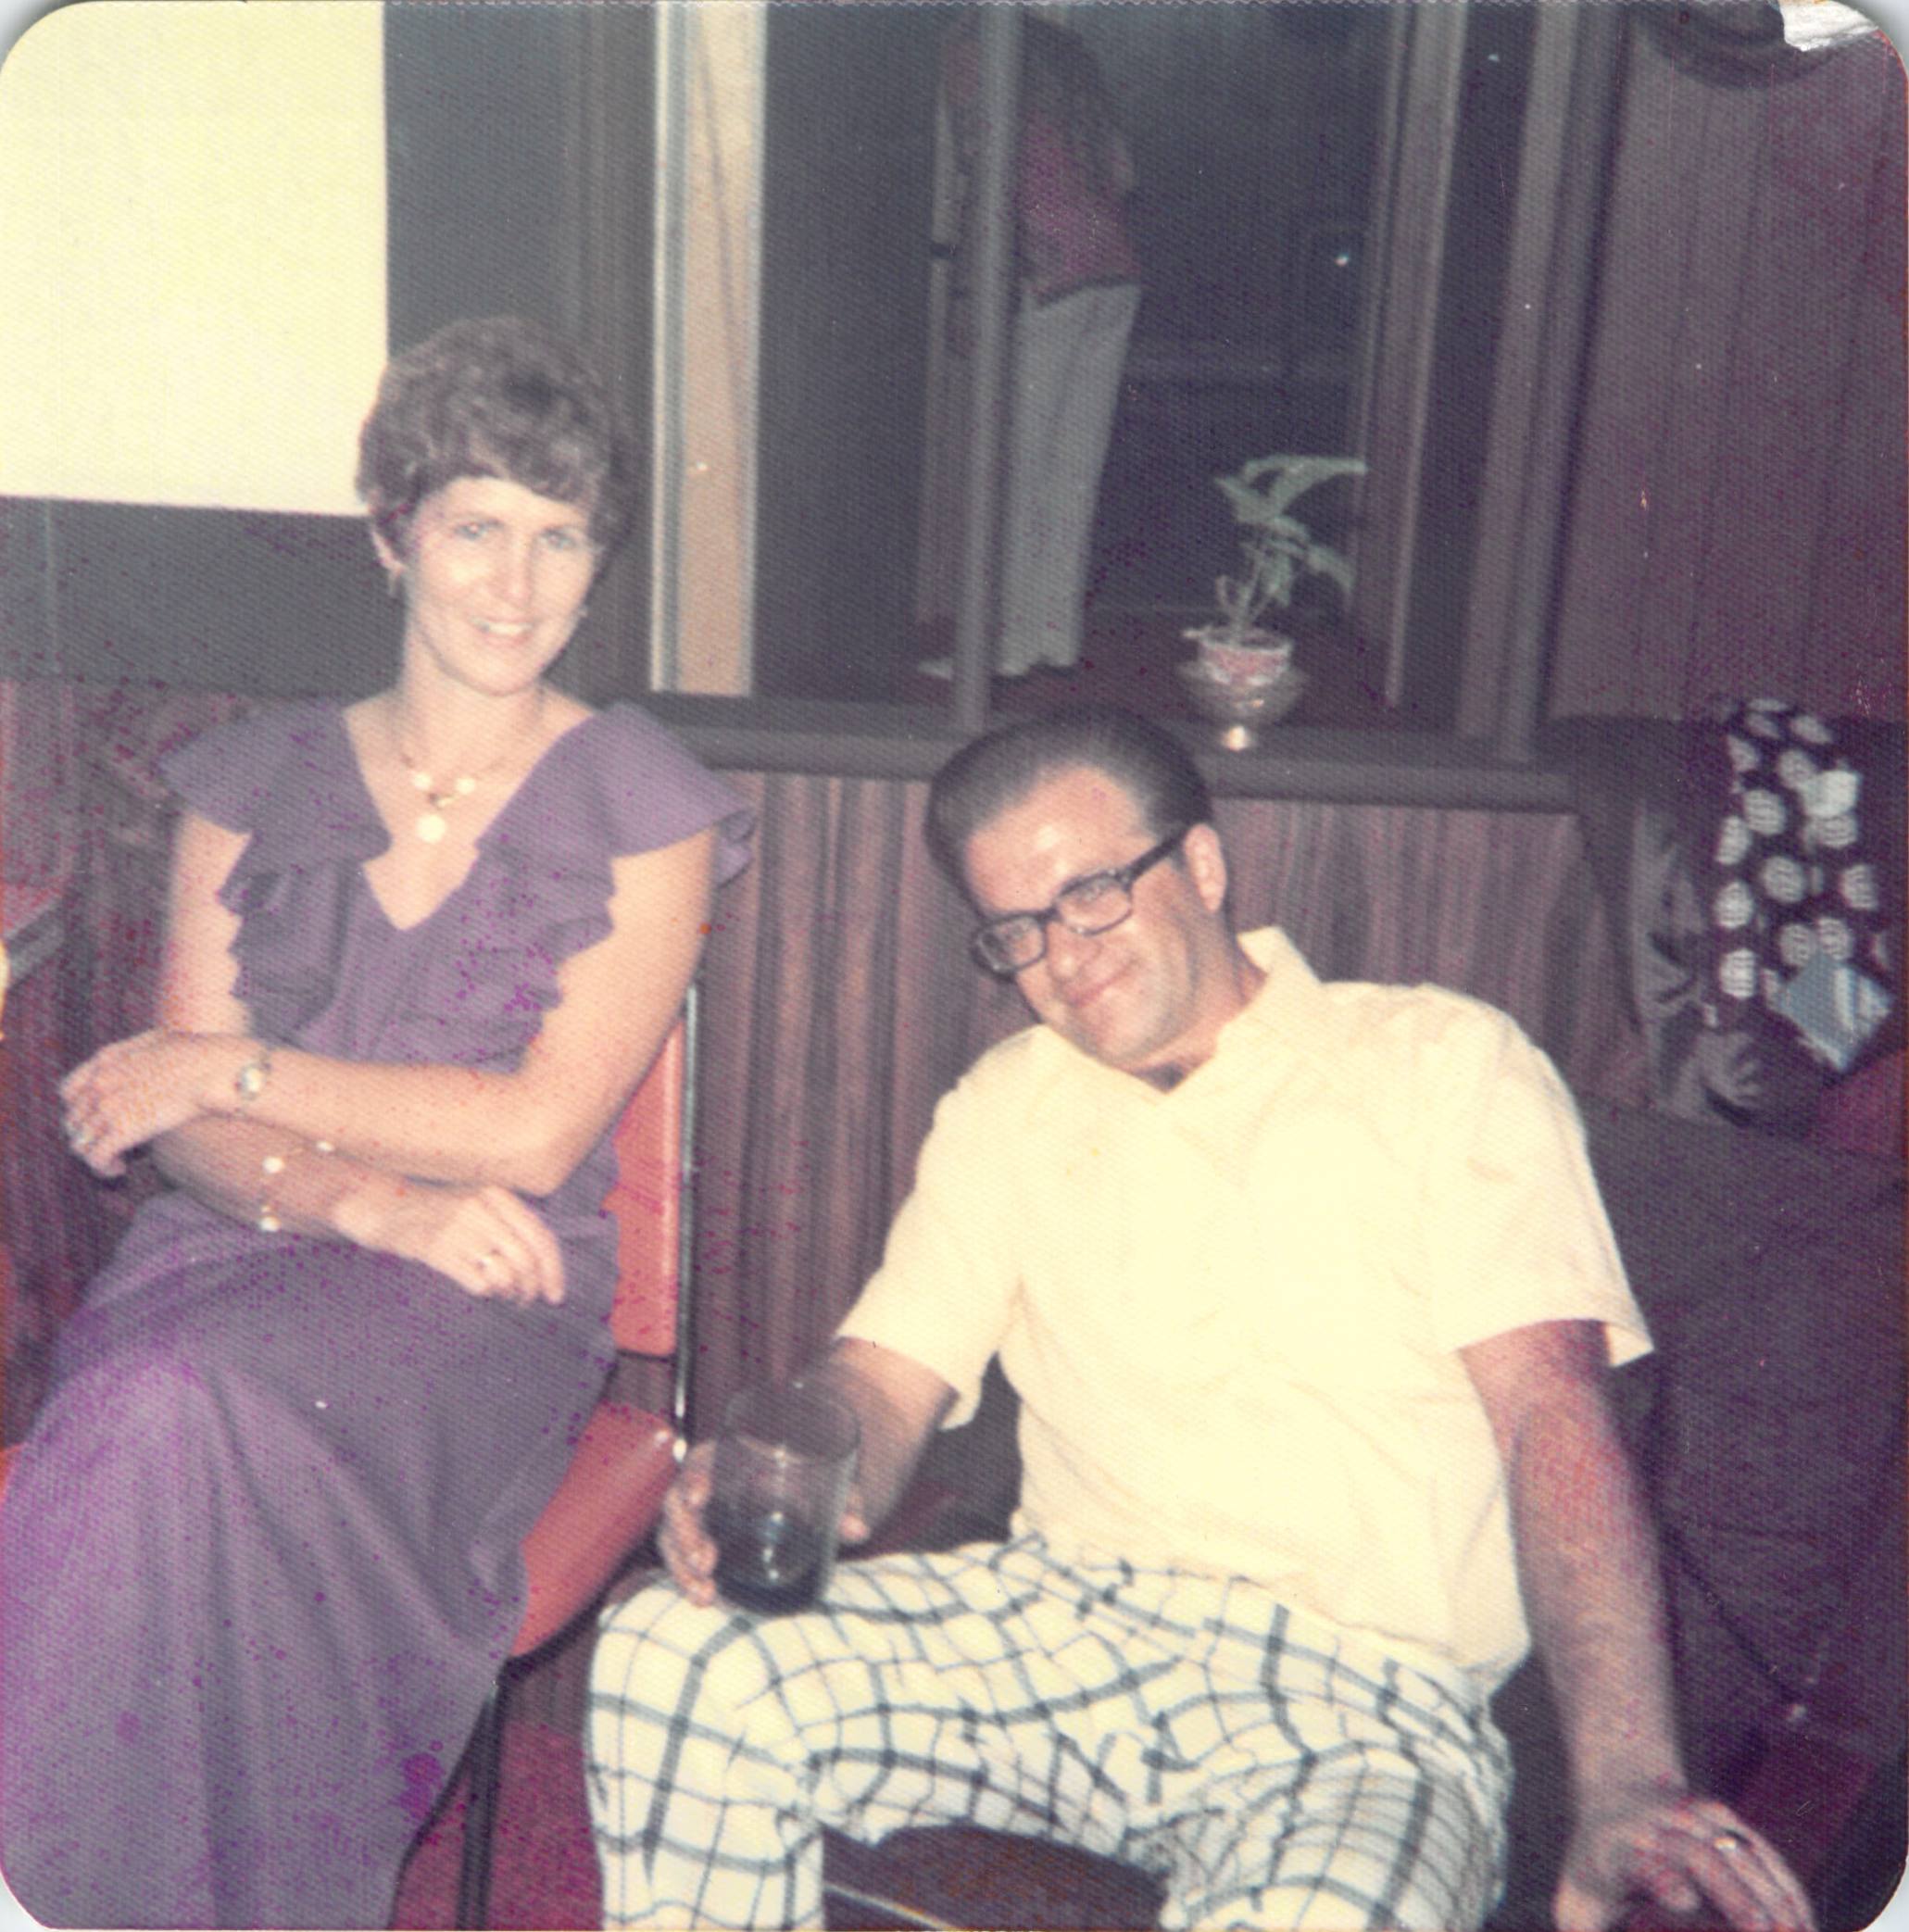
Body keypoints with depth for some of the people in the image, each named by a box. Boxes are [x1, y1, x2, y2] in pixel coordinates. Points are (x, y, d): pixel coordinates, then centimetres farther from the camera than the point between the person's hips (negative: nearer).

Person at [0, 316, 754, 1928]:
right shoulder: (255, 780, 13)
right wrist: (372, 1196, -15)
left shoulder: (642, 803, 3)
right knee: (159, 1413, -31)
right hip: (245, 1249, 3)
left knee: (195, 1405, -32)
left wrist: (242, 1071, -4)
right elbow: (179, 1123, 5)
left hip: (489, 1288, -3)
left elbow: (534, 1132, -6)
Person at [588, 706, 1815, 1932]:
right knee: (672, 1659, -18)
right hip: (1062, 1620, 4)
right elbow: (888, 1378, 11)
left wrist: (1627, 1783, -21)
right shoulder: (1008, 1107, 17)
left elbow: (1551, 1408, -8)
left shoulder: (1446, 1064, 3)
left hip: (1365, 1685, -4)